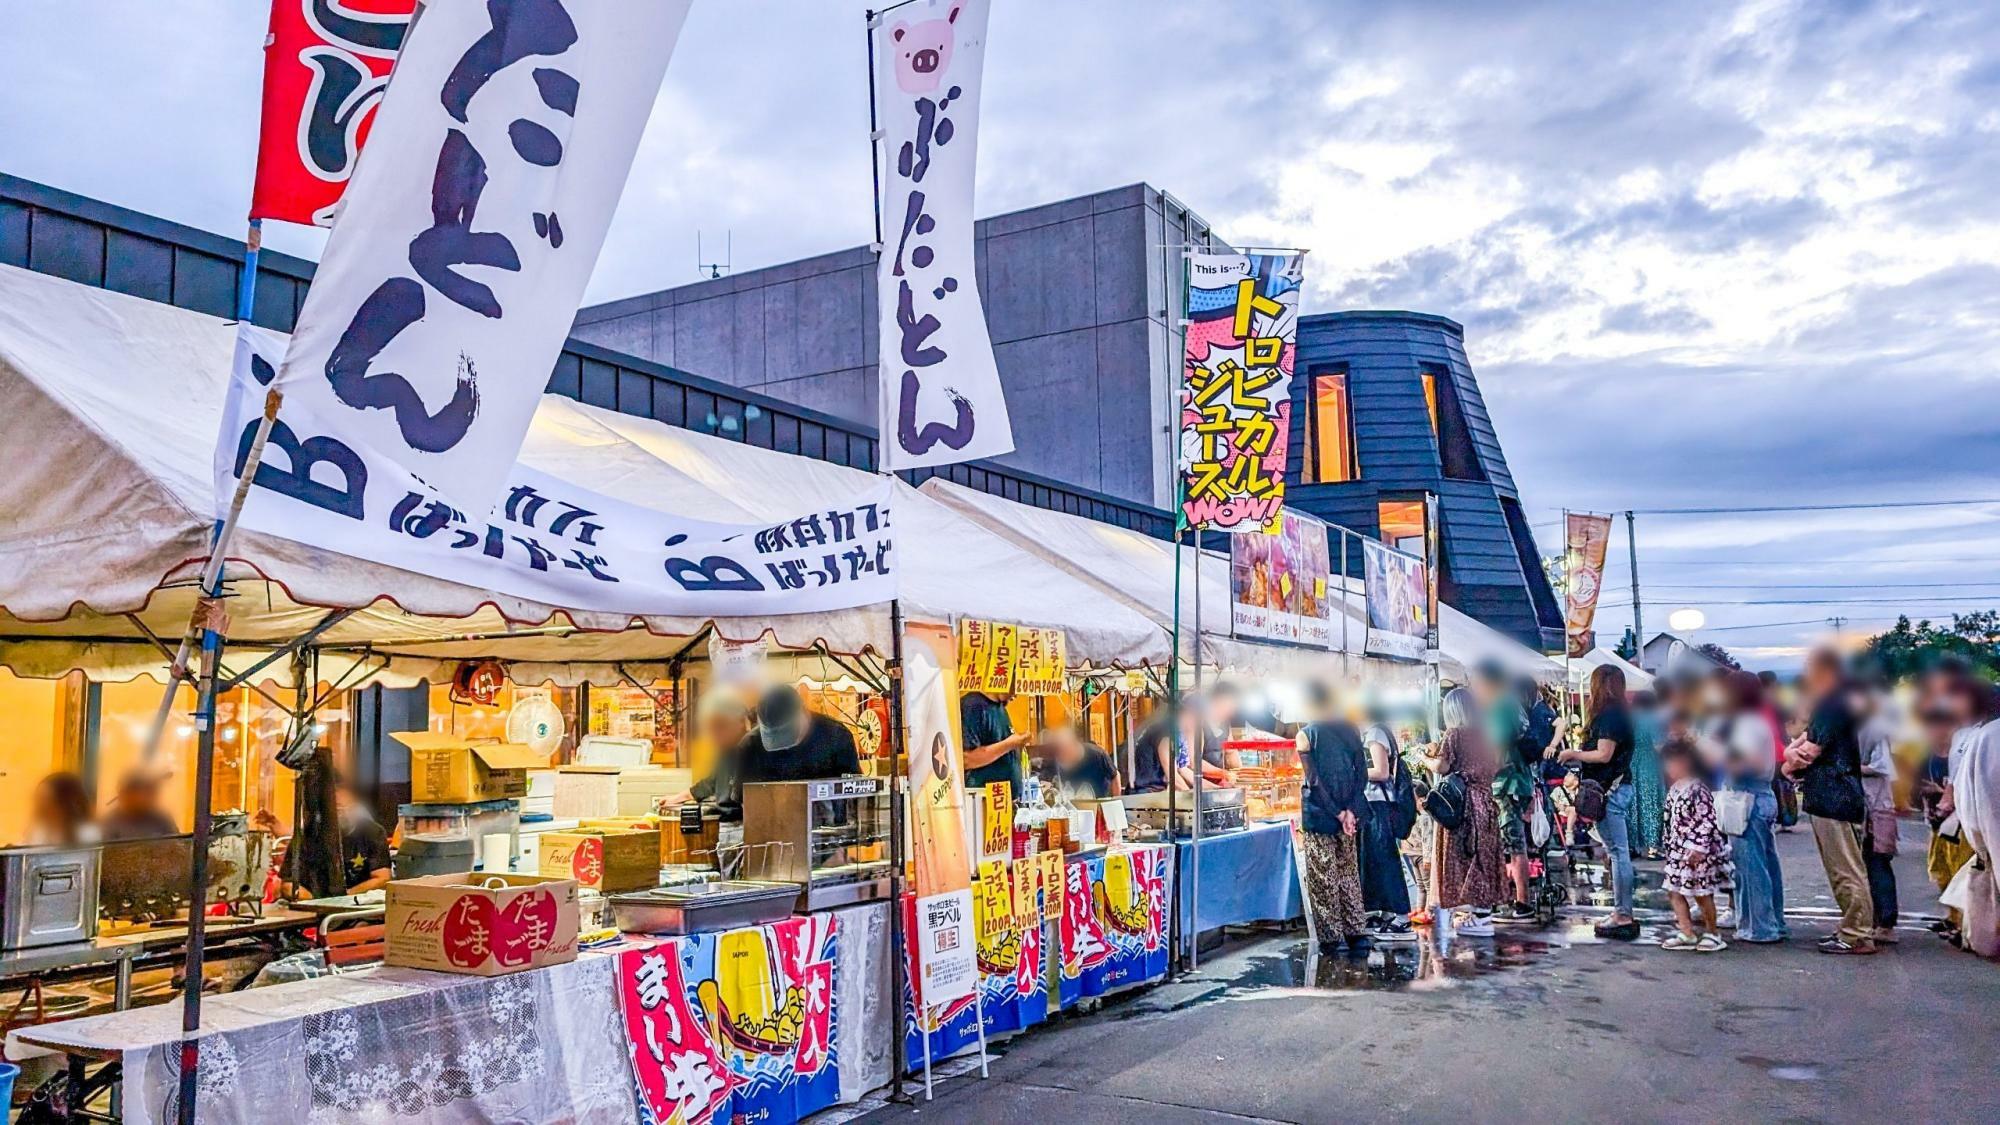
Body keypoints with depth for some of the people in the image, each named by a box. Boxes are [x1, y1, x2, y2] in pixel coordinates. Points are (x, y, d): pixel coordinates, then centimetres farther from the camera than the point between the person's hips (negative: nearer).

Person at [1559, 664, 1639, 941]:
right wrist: (1578, 754, 18)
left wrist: (1573, 753, -5)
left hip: (1609, 790, -10)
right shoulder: (1621, 714, 14)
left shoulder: (1608, 715, -14)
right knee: (1618, 851, 12)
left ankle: (1624, 916, -4)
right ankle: (1622, 912, 18)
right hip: (1620, 787, 10)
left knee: (1618, 851, -7)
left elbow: (1604, 755, -18)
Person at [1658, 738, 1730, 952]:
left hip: (1697, 852, -9)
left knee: (1701, 893, 2)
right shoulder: (1674, 790, 10)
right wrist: (1668, 845, 18)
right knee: (1674, 891, 7)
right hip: (1677, 850, 9)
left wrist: (1699, 848, -21)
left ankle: (1711, 933, 17)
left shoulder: (1697, 789, -17)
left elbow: (1707, 821, -20)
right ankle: (1687, 934, 13)